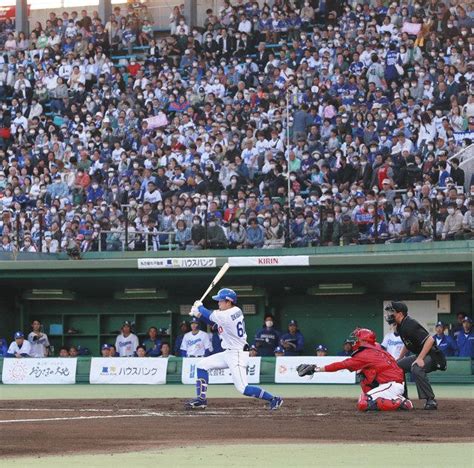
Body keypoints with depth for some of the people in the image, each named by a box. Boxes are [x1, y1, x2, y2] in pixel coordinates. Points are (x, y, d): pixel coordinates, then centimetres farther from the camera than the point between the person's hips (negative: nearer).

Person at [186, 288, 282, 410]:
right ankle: (201, 399, 13)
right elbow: (213, 318, 16)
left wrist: (199, 307, 14)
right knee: (202, 365, 11)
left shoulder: (225, 316, -23)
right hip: (228, 353, 10)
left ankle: (273, 399, -10)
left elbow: (210, 315, -4)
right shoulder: (236, 311, 5)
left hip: (237, 354, -10)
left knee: (242, 388, -15)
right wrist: (198, 314, 5)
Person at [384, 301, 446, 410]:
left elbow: (430, 340, -31)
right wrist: (399, 359, 16)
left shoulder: (410, 325, -24)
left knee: (416, 369, -36)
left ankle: (431, 400, -29)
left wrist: (420, 359, -33)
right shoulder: (401, 326, 8)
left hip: (432, 355, -11)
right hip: (419, 355, 11)